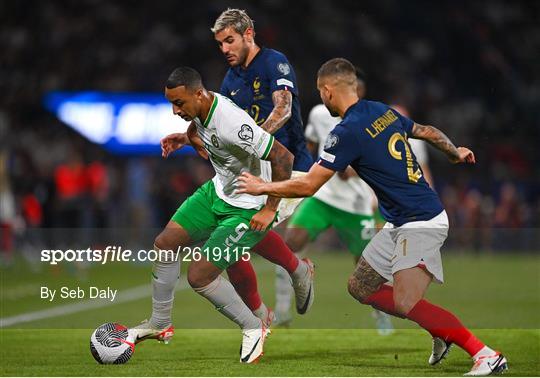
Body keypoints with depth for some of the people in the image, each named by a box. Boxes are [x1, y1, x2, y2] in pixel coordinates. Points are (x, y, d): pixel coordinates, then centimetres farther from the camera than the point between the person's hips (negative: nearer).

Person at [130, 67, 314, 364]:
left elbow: (283, 157, -30)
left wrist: (270, 209, -24)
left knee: (199, 276, -11)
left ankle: (253, 329, 10)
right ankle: (160, 323, 22)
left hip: (248, 209, -9)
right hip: (217, 191, 9)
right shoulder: (200, 109, -7)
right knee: (165, 245, 4)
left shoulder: (232, 124, -34)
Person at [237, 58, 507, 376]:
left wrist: (263, 187, 3)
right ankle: (440, 331, 11)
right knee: (360, 287, 11)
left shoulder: (348, 132, -17)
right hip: (401, 224, 10)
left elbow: (308, 186, -14)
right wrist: (457, 153, 44)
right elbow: (427, 132, 24)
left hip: (421, 223, -10)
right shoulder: (383, 111, 8)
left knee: (406, 304, -21)